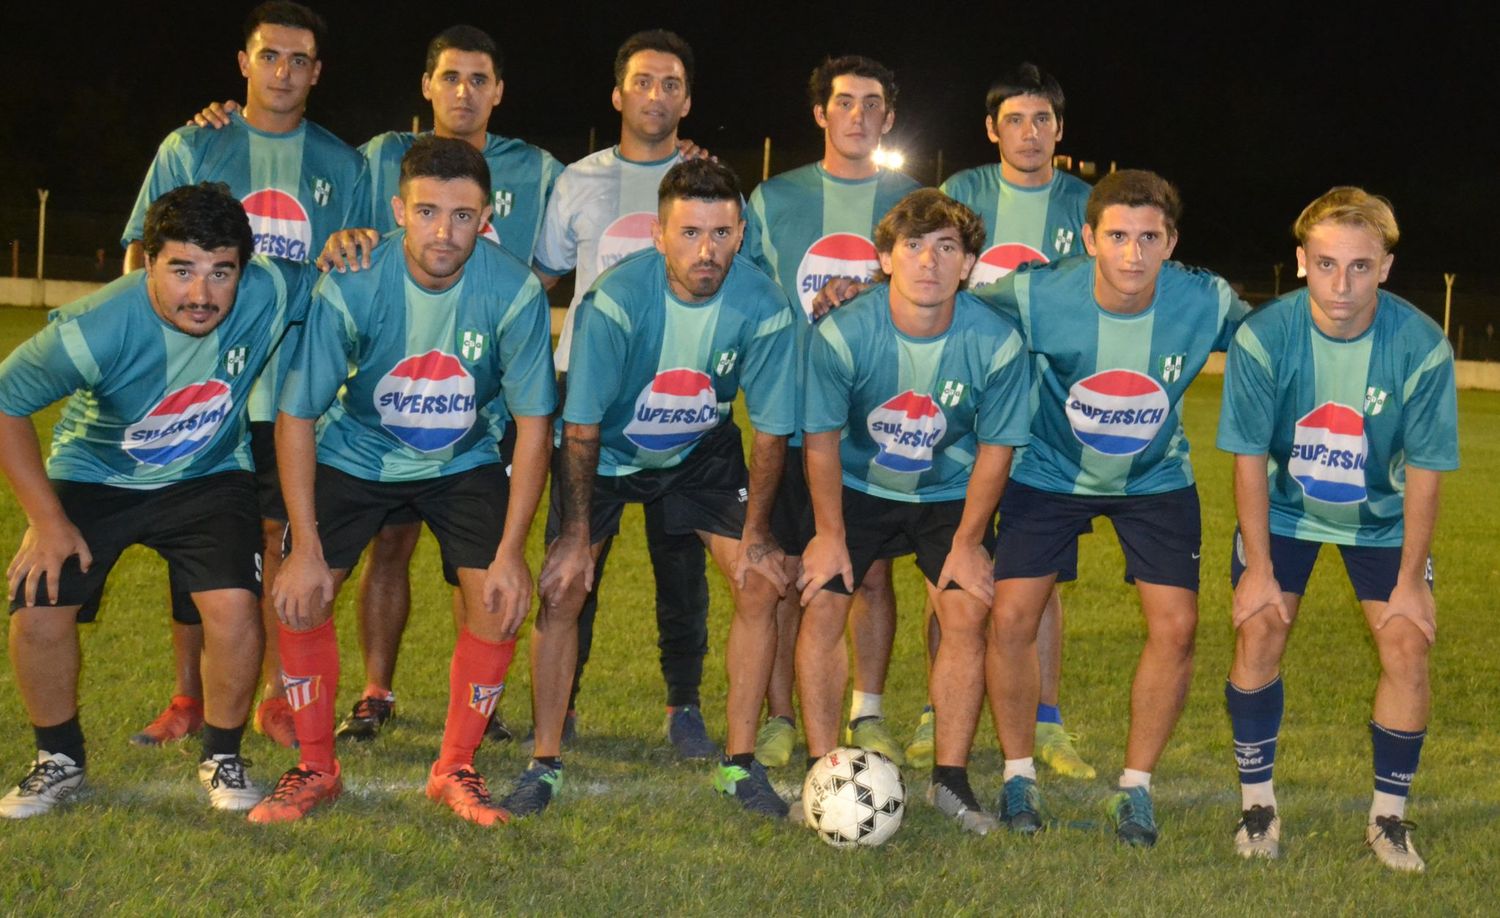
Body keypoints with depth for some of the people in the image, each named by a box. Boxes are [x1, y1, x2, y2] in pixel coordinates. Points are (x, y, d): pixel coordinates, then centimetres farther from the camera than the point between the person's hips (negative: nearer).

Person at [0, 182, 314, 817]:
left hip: (208, 477, 1)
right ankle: (59, 760, 15)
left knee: (234, 606, -21)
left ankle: (222, 757, 6)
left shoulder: (268, 295, -25)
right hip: (93, 477, -1)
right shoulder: (95, 330, -31)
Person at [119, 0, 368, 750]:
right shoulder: (191, 149, 5)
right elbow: (141, 257, 5)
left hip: (297, 389, 1)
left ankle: (276, 699, 14)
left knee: (284, 541, 3)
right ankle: (187, 699, 15)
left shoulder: (340, 166, 8)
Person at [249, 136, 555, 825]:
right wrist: (307, 549, -23)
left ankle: (456, 768, 4)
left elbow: (533, 424, -17)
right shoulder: (349, 287, -26)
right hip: (354, 453, 0)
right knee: (299, 597, -13)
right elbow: (296, 417, -19)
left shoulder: (515, 291, -24)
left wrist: (511, 552, -21)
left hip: (463, 462, 0)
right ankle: (315, 768, 8)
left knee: (501, 599, -16)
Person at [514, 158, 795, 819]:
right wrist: (576, 536, -20)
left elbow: (770, 430, -12)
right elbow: (581, 424, -22)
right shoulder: (616, 299, -31)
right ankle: (545, 763, 3)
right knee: (561, 591, -12)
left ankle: (739, 762, 4)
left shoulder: (762, 307, -24)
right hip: (607, 449, -2)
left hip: (703, 449, 2)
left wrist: (755, 535, -11)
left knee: (760, 584, -9)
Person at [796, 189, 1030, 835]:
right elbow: (821, 439, -12)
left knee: (967, 612, -12)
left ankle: (951, 778, 1)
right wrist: (830, 534, -8)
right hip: (856, 486, 0)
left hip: (950, 494, 0)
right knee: (822, 604, -12)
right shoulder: (841, 334, -25)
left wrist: (967, 543, -8)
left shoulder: (997, 344, -23)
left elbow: (995, 448, -10)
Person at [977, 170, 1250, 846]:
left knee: (1175, 626, -9)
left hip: (1157, 480, 1)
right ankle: (1018, 776, 12)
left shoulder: (1207, 303, -23)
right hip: (1050, 473, -1)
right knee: (1012, 617, -10)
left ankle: (1136, 787, 11)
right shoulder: (1037, 296, -26)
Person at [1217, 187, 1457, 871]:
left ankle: (1389, 816, 8)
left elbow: (1423, 473, -16)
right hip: (1283, 508, 0)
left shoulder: (1422, 348, -25)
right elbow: (1250, 459, -16)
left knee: (1407, 649, -9)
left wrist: (1411, 580, -13)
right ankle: (1257, 803, 7)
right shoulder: (1264, 338, -25)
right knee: (1258, 636, -11)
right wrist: (1259, 568, -14)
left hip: (1382, 516, 0)